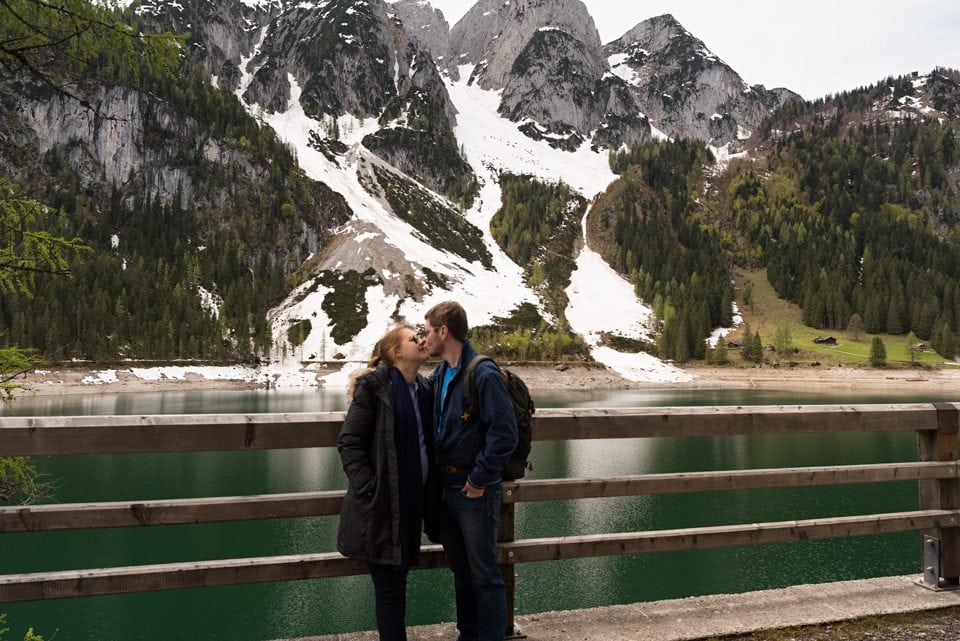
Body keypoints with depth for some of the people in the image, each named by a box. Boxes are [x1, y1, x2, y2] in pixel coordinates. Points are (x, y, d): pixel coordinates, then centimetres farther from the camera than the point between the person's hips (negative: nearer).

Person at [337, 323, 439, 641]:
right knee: (389, 587, 1)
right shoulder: (374, 386, -11)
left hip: (413, 500, 6)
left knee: (398, 581, 16)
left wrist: (432, 490, 10)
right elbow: (349, 442, -12)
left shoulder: (424, 389, 9)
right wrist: (369, 490, -16)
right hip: (383, 504, -6)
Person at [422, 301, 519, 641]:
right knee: (460, 568, 19)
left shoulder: (484, 375, -17)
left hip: (474, 490, -8)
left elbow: (504, 435, -21)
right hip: (446, 486, 8)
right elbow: (430, 426, 21)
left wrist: (479, 480, -16)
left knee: (484, 573, 4)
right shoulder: (438, 376, 7)